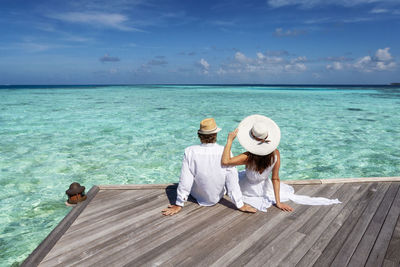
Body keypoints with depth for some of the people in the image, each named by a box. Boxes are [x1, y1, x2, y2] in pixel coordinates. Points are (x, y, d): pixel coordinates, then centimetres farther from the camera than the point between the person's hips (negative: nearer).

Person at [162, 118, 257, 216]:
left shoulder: (190, 151, -23)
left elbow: (185, 181, -19)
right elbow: (232, 181, -19)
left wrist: (179, 205, -7)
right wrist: (240, 205, -7)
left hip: (197, 196, 1)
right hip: (217, 197, 0)